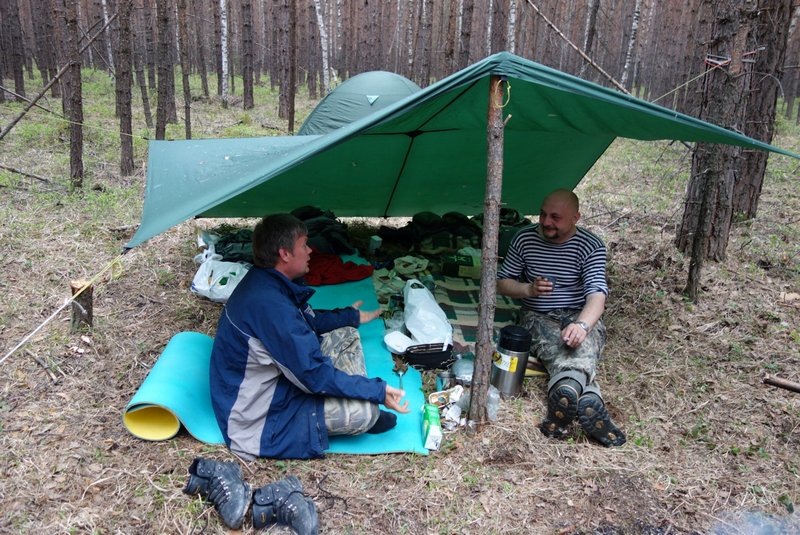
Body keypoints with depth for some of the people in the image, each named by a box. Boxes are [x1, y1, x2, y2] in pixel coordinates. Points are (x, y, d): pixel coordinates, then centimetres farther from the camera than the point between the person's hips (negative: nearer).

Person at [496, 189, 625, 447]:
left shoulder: (591, 246, -8)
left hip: (579, 316, 0)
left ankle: (565, 394, -65)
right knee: (568, 355, -34)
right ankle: (588, 402, -60)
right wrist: (528, 289, -15)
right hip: (538, 317, 1)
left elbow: (597, 293, -21)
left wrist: (582, 324, -43)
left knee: (580, 348, -38)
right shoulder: (524, 238, 0)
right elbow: (502, 282, 8)